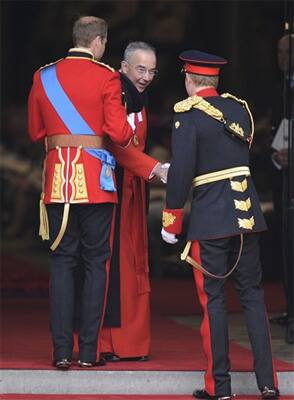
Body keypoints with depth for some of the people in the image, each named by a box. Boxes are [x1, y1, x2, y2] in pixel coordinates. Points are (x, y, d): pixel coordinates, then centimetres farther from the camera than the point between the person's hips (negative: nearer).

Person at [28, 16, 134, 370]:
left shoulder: (43, 77, 7)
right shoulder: (106, 77, -5)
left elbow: (35, 132, 15)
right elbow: (119, 133, -8)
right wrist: (131, 127, 12)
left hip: (57, 177, 3)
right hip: (95, 178, -3)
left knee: (62, 261, 6)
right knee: (96, 262, 4)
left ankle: (62, 351, 1)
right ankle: (89, 351, 2)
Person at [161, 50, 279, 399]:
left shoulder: (188, 114, -9)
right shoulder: (240, 108, 8)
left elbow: (182, 170, -15)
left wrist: (171, 221, -4)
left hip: (210, 218, -5)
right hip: (246, 213, 5)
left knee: (212, 299, 3)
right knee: (252, 294, 9)